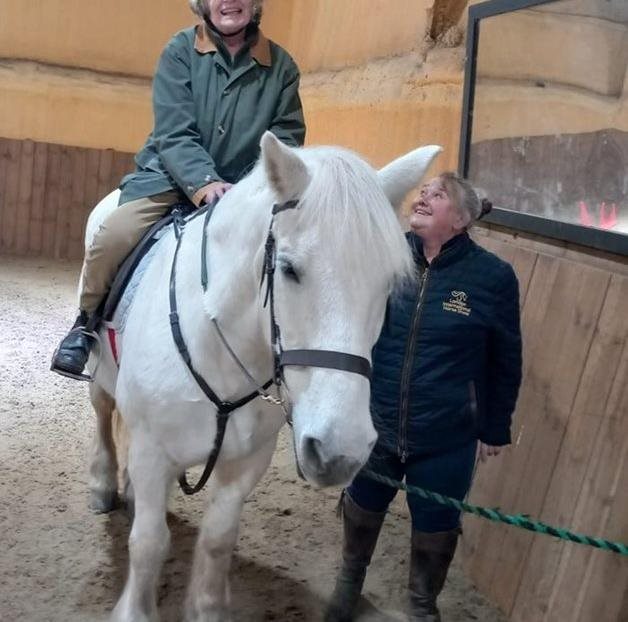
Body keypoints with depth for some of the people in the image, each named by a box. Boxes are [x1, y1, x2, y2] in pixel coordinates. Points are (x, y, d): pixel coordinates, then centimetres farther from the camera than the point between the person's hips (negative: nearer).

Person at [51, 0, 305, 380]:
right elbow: (173, 133, -12)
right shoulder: (181, 50, -2)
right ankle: (88, 320, 5)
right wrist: (204, 183, -29)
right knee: (112, 238, -24)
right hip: (170, 177, -2)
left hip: (241, 189, 2)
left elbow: (287, 138, 1)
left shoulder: (281, 65, 2)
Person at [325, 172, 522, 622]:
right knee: (361, 512, 23)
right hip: (374, 425, 2)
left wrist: (495, 428, 2)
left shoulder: (493, 276, -13)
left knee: (435, 531, 16)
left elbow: (505, 362, -3)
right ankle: (349, 582, 54)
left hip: (446, 440, -2)